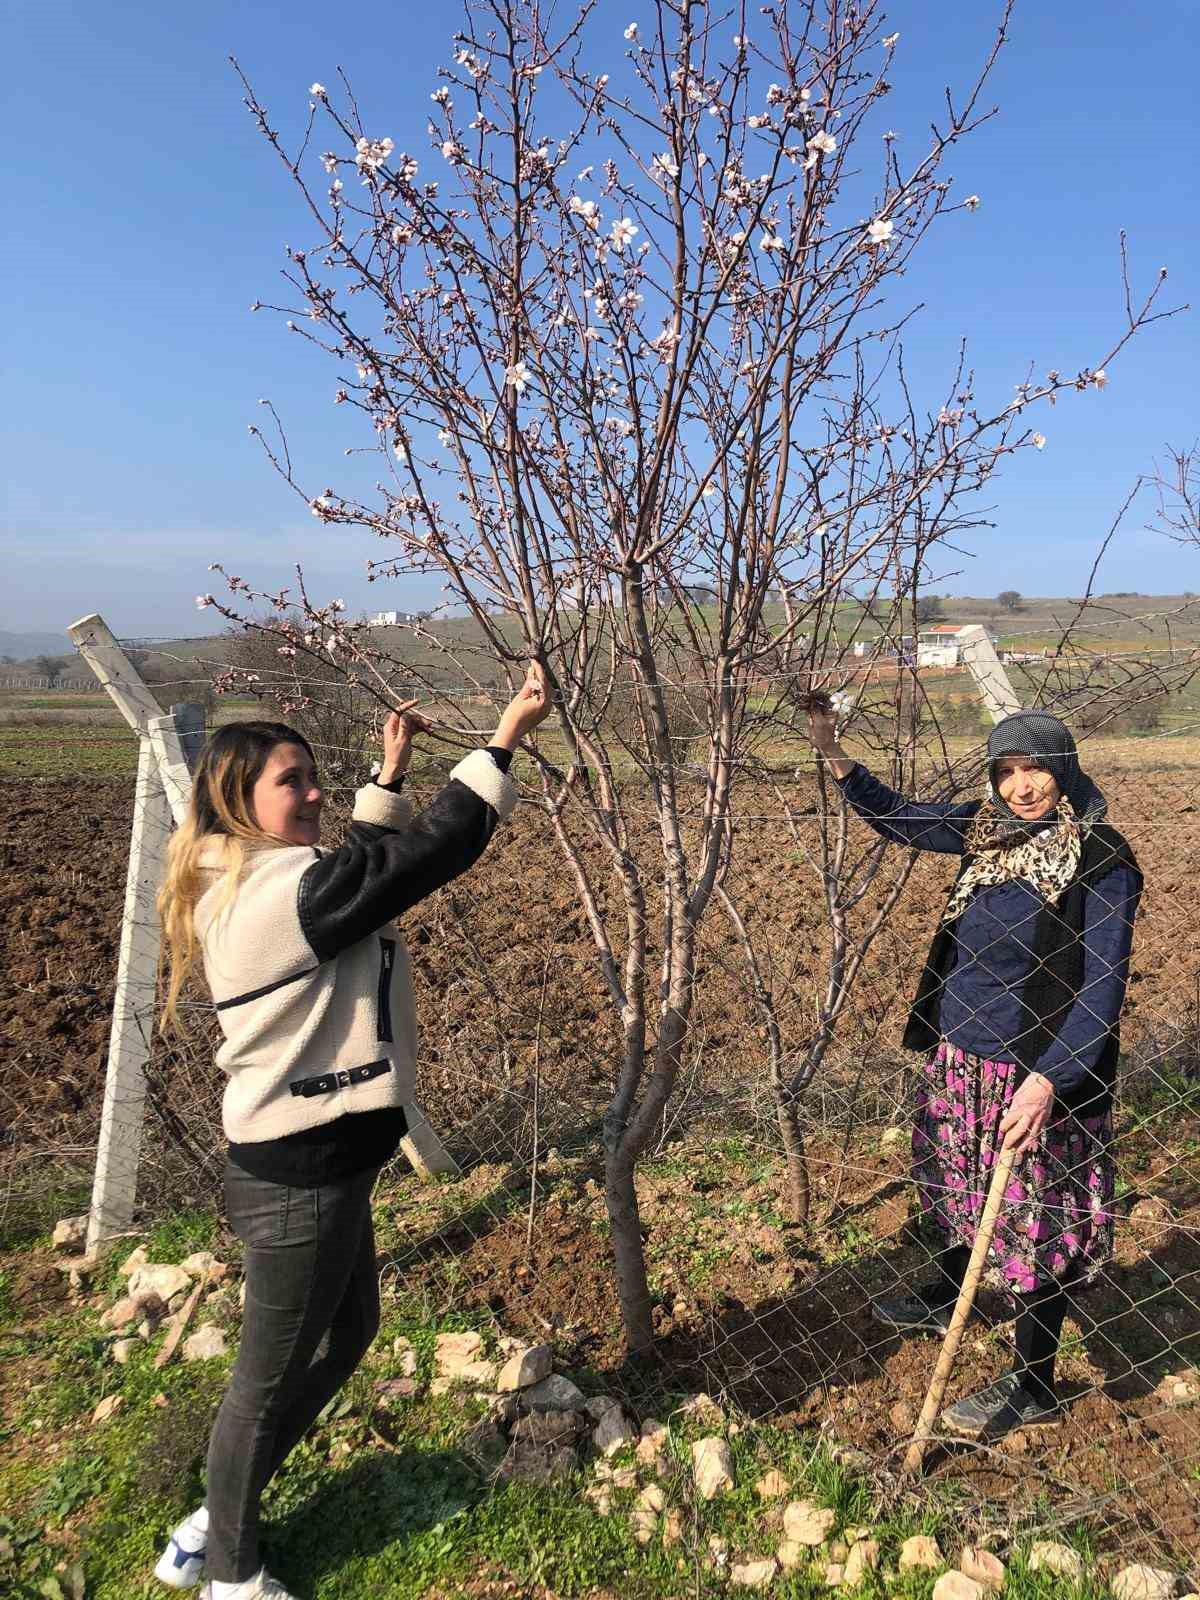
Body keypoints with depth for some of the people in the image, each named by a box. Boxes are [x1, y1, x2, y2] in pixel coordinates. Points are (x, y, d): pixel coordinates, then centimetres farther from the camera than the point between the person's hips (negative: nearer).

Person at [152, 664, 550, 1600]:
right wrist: (506, 738, -20)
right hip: (300, 1181, -10)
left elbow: (366, 876, 21)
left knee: (350, 1331, 26)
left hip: (313, 1164, 10)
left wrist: (391, 775, 17)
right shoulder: (284, 894, -25)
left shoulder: (258, 888, 6)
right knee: (270, 1375, 12)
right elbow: (433, 854, -27)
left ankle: (218, 1519, 44)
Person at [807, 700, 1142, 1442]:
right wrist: (837, 759, -1)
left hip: (1034, 1074, -6)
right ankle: (943, 1299, 51)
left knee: (1032, 1224, 8)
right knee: (960, 1187, 25)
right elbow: (898, 817, 11)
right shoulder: (987, 830, 0)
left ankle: (1035, 1388, 27)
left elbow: (1102, 989, -19)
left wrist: (1049, 1081, -26)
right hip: (959, 1054, 6)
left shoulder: (1102, 863, -18)